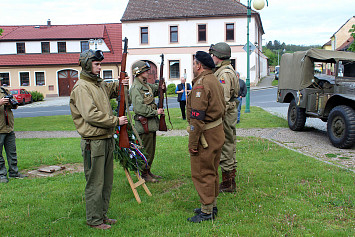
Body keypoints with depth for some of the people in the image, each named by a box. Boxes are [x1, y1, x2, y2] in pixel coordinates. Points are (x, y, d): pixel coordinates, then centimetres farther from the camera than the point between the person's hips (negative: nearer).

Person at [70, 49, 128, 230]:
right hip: (93, 142, -9)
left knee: (107, 181, 16)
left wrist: (119, 85, 13)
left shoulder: (99, 84, 14)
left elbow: (110, 90, 36)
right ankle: (93, 220, 14)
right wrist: (116, 121, -15)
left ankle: (102, 214, 29)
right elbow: (91, 115, -22)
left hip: (107, 139, 9)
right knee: (95, 183, 1)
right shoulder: (81, 87, -13)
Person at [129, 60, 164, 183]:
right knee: (146, 151, 0)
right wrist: (155, 112, -20)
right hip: (144, 124, -9)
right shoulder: (135, 88, -16)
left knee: (151, 150, 17)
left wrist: (160, 84, 7)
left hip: (151, 124, 9)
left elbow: (157, 89, 30)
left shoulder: (146, 85, 13)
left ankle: (148, 171, 28)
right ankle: (144, 174, 12)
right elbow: (139, 108, -24)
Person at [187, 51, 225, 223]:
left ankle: (207, 212, 9)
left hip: (206, 135, -10)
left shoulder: (201, 84, -19)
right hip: (218, 132, 10)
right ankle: (212, 205, 30)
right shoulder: (215, 81, 13)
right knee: (211, 171, 18)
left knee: (202, 173, 0)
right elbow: (222, 108, 19)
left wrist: (193, 143, -20)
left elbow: (197, 117, -23)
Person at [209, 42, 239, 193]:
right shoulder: (227, 70, 17)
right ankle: (230, 182, 25)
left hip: (225, 114, -11)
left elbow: (224, 100, -24)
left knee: (225, 147, -4)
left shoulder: (224, 74, -17)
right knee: (229, 146, 15)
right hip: (229, 113, 11)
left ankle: (227, 184, 6)